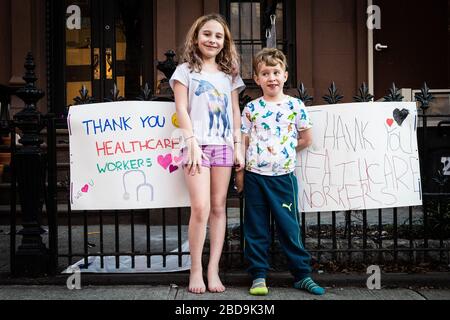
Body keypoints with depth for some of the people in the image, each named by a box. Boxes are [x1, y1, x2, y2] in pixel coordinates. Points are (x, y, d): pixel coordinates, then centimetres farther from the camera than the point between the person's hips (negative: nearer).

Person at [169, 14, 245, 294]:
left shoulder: (229, 73, 16)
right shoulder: (186, 70, 6)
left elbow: (235, 112, 13)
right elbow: (181, 109, -2)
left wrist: (238, 147, 5)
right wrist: (192, 143, -12)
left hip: (224, 146, 3)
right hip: (198, 145, -3)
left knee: (219, 208, 2)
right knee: (201, 208, -12)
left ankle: (213, 270, 7)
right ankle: (195, 270, 0)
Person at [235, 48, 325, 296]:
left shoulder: (295, 106, 2)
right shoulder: (251, 108, 3)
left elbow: (307, 139, 7)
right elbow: (243, 142, 5)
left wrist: (284, 150, 5)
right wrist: (239, 171, 2)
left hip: (284, 176, -1)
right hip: (255, 175, 1)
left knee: (289, 226, 5)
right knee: (256, 228, 7)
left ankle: (302, 275, 16)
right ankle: (258, 275, 17)